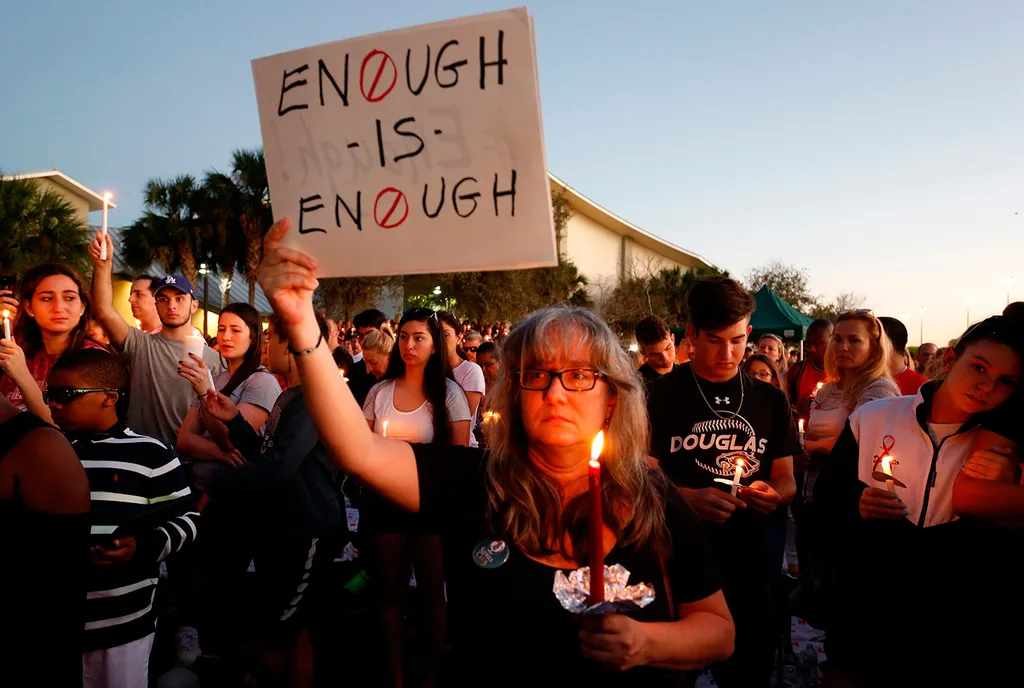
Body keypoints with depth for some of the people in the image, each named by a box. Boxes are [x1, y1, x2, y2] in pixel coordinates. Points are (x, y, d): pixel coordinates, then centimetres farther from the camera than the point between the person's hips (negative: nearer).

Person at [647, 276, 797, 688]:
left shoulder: (770, 400, 7)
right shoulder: (662, 396, -6)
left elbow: (786, 480, 10)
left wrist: (774, 494, -12)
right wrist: (689, 498, -25)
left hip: (751, 561, 4)